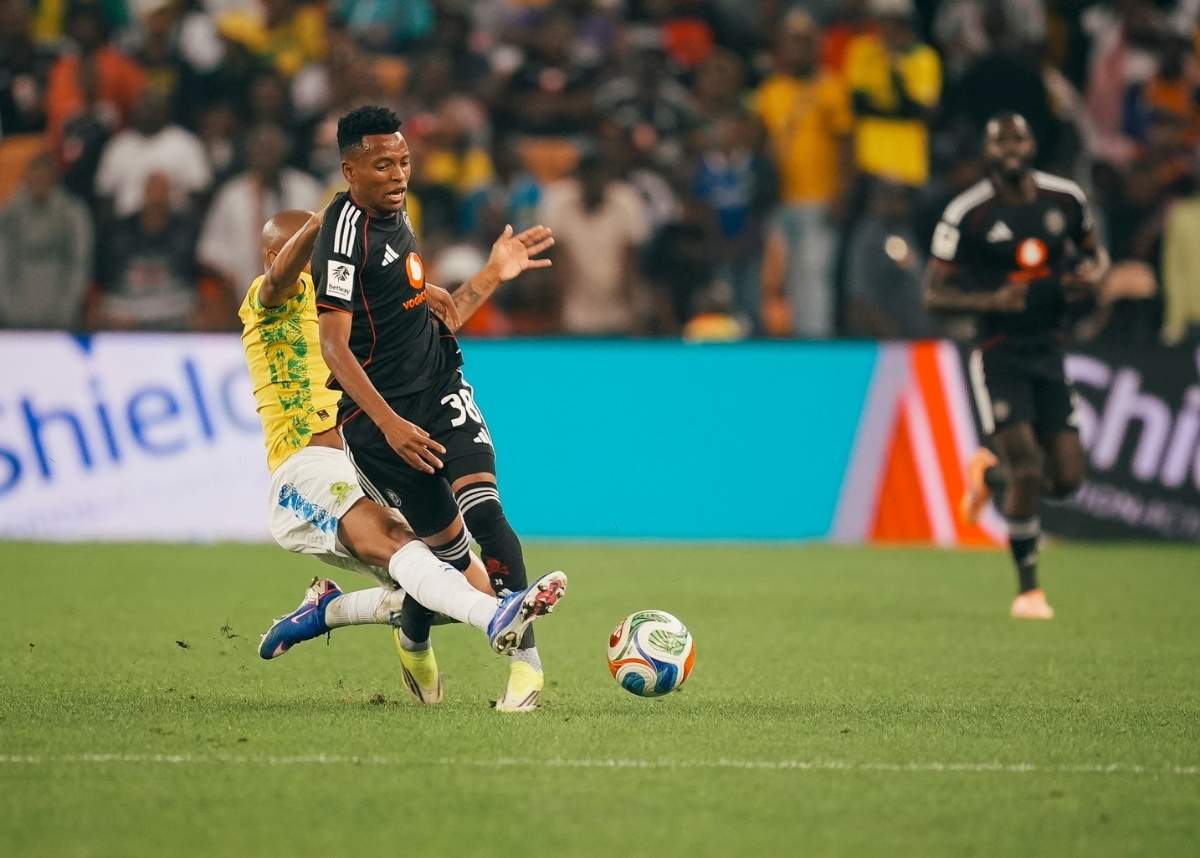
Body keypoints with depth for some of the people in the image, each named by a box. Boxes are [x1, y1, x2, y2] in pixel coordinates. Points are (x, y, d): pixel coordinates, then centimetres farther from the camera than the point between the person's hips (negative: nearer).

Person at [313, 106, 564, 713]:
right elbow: (333, 345, -21)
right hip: (380, 417, -6)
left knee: (482, 509, -16)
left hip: (440, 389, 6)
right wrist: (389, 424, -29)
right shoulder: (346, 232, -14)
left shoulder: (395, 220, 13)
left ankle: (525, 659, -22)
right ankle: (413, 635, 30)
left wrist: (492, 276, 19)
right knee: (446, 538, -1)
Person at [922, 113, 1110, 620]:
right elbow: (933, 295, -7)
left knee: (1066, 479, 0)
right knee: (1028, 469, -15)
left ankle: (989, 475, 32)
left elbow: (1095, 251, 20)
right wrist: (990, 300, -23)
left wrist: (1095, 275, -4)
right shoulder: (967, 214, -10)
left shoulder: (1065, 199, 3)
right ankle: (1028, 588, 2)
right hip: (999, 355, -5)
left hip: (1048, 353, 5)